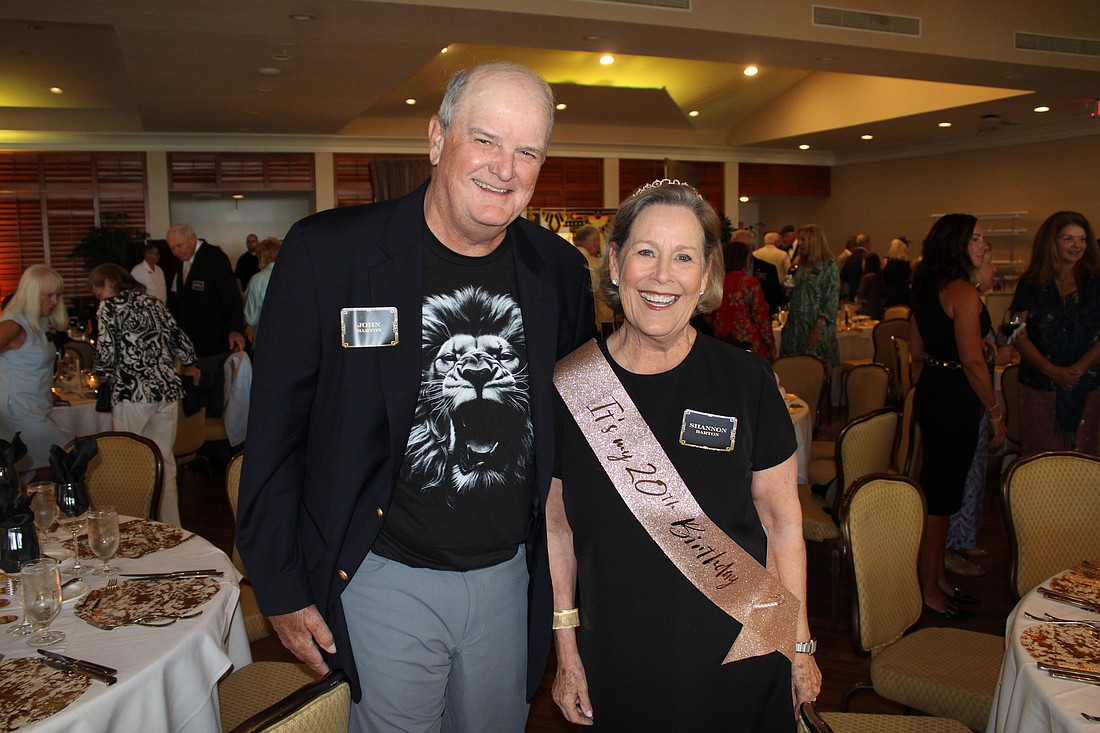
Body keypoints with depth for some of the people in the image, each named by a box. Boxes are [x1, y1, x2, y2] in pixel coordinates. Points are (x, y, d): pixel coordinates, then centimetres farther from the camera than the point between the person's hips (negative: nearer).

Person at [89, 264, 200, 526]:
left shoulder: (110, 306, -2)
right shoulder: (153, 302, 15)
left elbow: (107, 354, -10)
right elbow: (179, 338, 17)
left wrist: (105, 374, 11)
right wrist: (188, 366, 35)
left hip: (133, 392, -6)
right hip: (167, 389, 6)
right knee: (164, 460, 12)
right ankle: (171, 527, 17)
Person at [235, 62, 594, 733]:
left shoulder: (559, 270, -1)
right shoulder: (327, 253, -13)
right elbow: (276, 432, -8)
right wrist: (281, 590, -6)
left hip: (510, 577, 4)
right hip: (385, 581, -3)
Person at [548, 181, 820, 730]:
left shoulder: (747, 380, -8)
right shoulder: (569, 386, -7)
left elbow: (783, 521, -1)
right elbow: (557, 526, 1)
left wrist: (800, 646, 2)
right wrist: (566, 652, 3)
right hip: (616, 660, 1)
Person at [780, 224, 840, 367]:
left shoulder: (829, 265, -5)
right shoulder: (801, 267, 16)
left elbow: (832, 299, -12)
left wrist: (819, 327, -19)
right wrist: (787, 289, 7)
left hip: (816, 327, -7)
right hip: (796, 327, 7)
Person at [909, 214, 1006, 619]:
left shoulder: (926, 288, 10)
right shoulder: (963, 292, -18)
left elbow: (917, 350, 16)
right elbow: (973, 363, -21)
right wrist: (995, 412, -12)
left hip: (931, 392, 10)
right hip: (954, 401, -10)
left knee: (938, 491, 18)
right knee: (941, 496, 1)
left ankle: (938, 575, 32)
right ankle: (930, 589, 13)